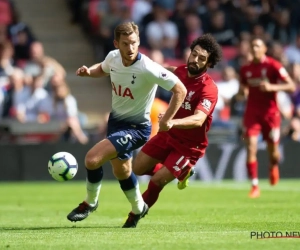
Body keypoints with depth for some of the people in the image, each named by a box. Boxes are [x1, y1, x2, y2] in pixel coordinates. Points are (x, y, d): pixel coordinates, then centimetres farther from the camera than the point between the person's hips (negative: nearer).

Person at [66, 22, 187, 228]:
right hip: (116, 119, 7)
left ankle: (90, 203, 9)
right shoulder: (113, 57, -9)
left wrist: (167, 120, -22)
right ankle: (138, 208, 50)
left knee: (92, 158, -19)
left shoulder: (147, 69, -29)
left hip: (136, 128, -7)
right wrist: (89, 71, -5)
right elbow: (102, 69, 17)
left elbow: (180, 90, -23)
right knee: (121, 171, 22)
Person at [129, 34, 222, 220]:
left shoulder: (209, 89, -28)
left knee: (157, 181, -12)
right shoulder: (181, 71, -8)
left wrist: (173, 122, -62)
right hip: (168, 134, 7)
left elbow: (198, 119, -45)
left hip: (190, 145, -7)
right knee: (138, 169, 9)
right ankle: (181, 172, 33)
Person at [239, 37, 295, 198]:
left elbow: (291, 86, -11)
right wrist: (243, 91, -4)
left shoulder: (273, 66, -8)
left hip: (270, 112, -2)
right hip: (252, 112, 2)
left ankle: (273, 167, 46)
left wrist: (272, 87, -24)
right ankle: (255, 186, -9)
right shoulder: (246, 69, 5)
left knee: (273, 150, 8)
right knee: (251, 148, -13)